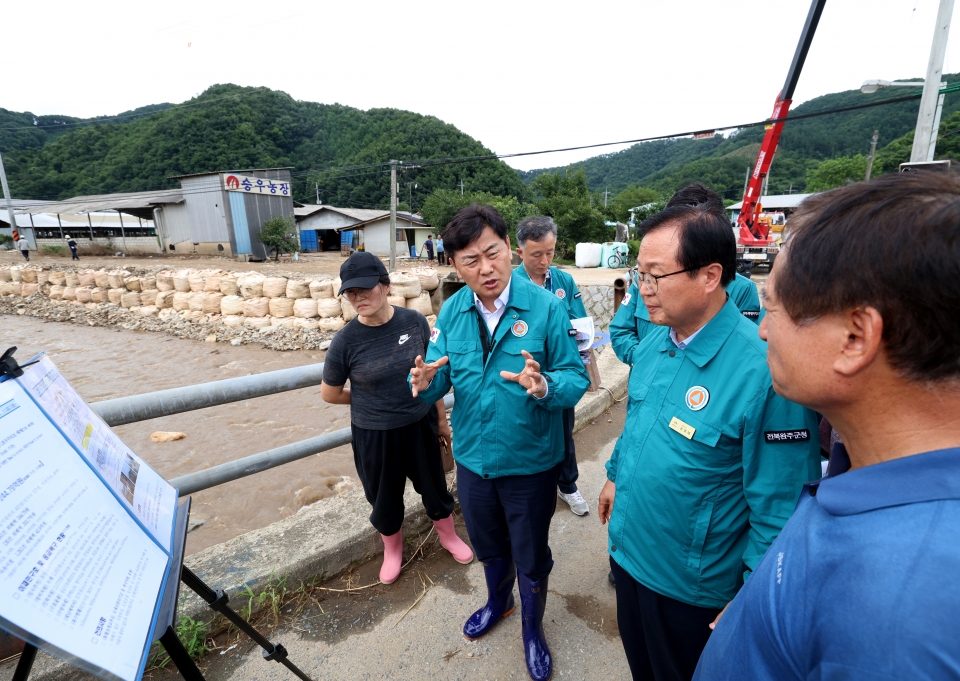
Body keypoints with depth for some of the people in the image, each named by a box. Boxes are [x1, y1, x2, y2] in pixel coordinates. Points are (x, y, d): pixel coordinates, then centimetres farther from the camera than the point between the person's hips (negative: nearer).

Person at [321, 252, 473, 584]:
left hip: (420, 425, 1)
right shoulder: (346, 340, -18)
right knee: (384, 498, 21)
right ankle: (392, 549, 52)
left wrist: (441, 418, 6)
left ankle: (449, 536, 51)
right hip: (374, 434, -1)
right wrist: (372, 399, 4)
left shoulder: (414, 321, -13)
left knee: (434, 487, 21)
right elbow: (330, 394, -3)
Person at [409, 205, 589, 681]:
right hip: (473, 458, 4)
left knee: (531, 556, 20)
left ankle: (533, 627, 51)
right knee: (488, 545, 29)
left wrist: (545, 387, -39)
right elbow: (440, 381, -5)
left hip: (531, 462, -3)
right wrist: (425, 381, -28)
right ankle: (497, 601, 61)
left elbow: (576, 377, -18)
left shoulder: (545, 306, -19)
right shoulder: (452, 311, -6)